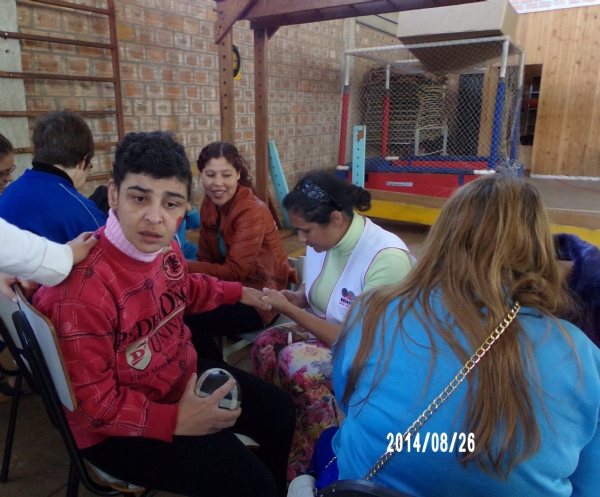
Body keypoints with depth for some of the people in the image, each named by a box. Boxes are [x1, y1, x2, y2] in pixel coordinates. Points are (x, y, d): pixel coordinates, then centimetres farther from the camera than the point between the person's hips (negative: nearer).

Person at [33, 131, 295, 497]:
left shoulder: (165, 247, -10)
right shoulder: (84, 285, -33)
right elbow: (94, 402, -24)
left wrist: (238, 293, 20)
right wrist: (176, 421, -26)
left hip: (185, 375, 8)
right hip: (116, 427, -7)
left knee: (280, 412, 16)